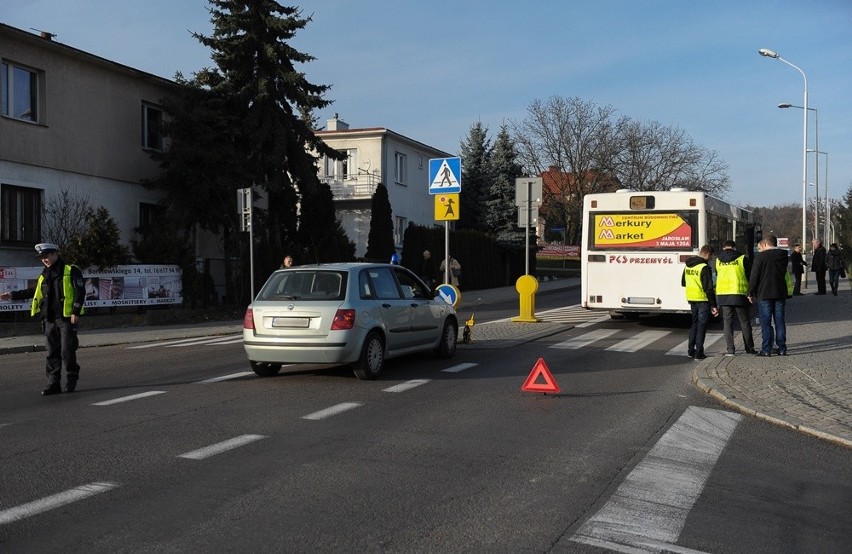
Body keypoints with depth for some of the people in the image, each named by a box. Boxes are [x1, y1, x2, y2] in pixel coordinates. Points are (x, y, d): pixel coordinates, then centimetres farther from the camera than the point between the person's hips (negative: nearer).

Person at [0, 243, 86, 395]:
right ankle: (53, 384, 10)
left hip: (67, 318, -6)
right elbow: (34, 292, 28)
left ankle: (71, 381, 8)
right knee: (52, 353, 6)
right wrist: (12, 295, 26)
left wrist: (76, 312, -16)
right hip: (49, 319, 6)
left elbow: (80, 292, -9)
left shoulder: (71, 271, -4)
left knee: (67, 351, -6)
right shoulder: (44, 275, 16)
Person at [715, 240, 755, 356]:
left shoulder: (718, 260, 6)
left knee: (727, 322, 7)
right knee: (744, 322, 10)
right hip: (739, 294, -2)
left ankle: (730, 349, 2)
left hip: (723, 294, 2)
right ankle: (749, 348, 17)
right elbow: (751, 276, 2)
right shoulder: (742, 259, -2)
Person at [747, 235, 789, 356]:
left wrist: (751, 293, -2)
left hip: (764, 293, -4)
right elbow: (784, 273, 16)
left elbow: (754, 276, -10)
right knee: (780, 321, 10)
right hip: (780, 293, 5)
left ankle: (766, 349, -2)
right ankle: (782, 348, 12)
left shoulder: (760, 256, -10)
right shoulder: (783, 255, 4)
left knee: (766, 322, 0)